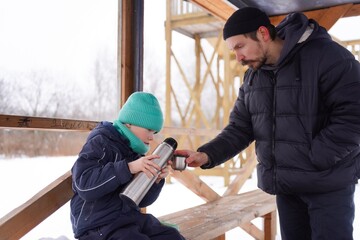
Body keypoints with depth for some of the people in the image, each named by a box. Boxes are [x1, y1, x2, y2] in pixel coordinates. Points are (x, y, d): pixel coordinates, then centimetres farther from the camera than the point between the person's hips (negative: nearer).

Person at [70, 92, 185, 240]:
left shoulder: (134, 151, 11)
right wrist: (128, 168, -32)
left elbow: (141, 201, 12)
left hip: (130, 218, 7)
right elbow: (84, 185, -26)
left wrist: (156, 180, -8)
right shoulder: (101, 142, -10)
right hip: (99, 225, -7)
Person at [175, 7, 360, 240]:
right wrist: (206, 155, -12)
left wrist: (312, 161, -20)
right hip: (286, 186, 6)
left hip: (328, 184, -6)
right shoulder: (252, 77, 6)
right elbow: (240, 128, 4)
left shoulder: (326, 56, -16)